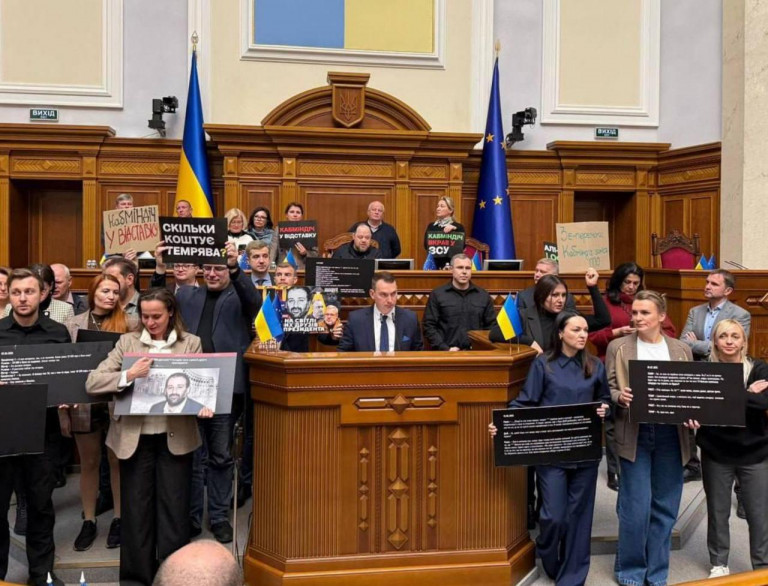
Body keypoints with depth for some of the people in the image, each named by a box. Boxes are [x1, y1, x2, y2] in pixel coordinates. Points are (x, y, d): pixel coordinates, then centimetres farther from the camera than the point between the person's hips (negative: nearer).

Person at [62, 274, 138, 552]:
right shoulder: (73, 325, 2)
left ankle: (119, 519, 23)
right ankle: (89, 521, 24)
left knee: (118, 461, 10)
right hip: (85, 404, 2)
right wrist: (63, 406, -3)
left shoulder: (130, 324, -3)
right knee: (88, 464, 12)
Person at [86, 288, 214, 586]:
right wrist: (129, 375, -19)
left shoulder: (191, 343, 4)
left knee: (174, 511, 4)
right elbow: (92, 383, -2)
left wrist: (204, 403, -24)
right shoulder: (127, 342, 4)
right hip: (134, 437, 1)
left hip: (175, 437, -1)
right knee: (136, 511, 9)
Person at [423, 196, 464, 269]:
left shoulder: (458, 227, 3)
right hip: (433, 264, 2)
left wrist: (455, 229, -18)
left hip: (450, 264, -2)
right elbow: (426, 245, -1)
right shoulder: (431, 226, 11)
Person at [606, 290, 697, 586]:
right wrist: (620, 397, -19)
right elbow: (607, 389, 2)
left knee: (665, 506, 9)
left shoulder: (681, 349, 9)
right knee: (635, 507, -2)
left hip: (670, 435, 3)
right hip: (635, 435, -2)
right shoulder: (618, 347, 3)